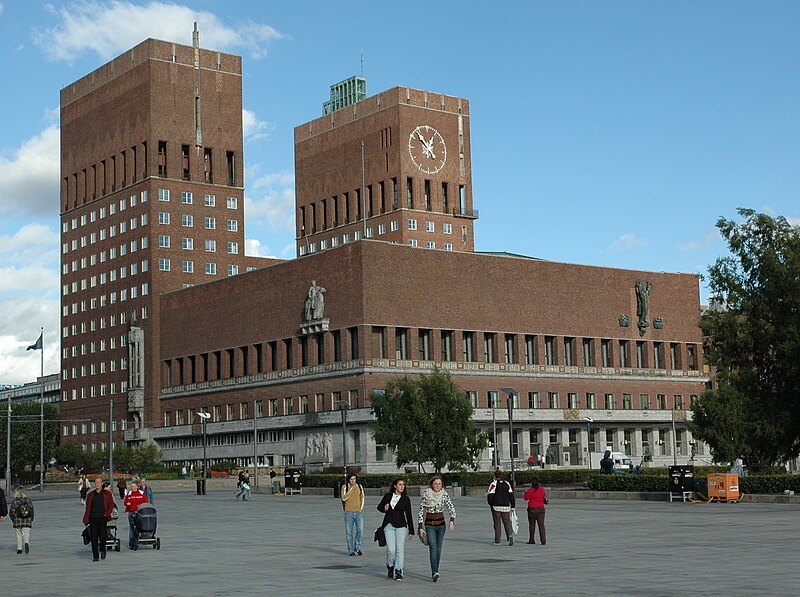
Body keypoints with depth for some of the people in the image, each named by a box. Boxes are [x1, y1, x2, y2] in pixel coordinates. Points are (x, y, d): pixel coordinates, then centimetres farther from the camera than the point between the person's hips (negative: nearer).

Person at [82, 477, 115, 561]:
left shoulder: (107, 494, 8)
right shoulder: (90, 494, 13)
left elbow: (111, 505, 6)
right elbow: (88, 507, 12)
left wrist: (107, 513, -10)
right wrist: (86, 520, 5)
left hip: (102, 517, -2)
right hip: (93, 518, 2)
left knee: (102, 536, -10)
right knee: (94, 538, -1)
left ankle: (102, 550, 20)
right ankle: (95, 556, 7)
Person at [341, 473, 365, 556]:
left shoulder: (359, 486, 9)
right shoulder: (345, 487, 1)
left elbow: (362, 498, 16)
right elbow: (344, 498, -11)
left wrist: (361, 508, 3)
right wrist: (352, 489, -13)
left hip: (359, 512, 1)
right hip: (349, 512, -1)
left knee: (360, 530, -9)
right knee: (349, 532, 1)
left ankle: (357, 547, 10)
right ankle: (351, 550, 10)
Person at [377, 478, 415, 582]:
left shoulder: (405, 499, 2)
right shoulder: (387, 496, 5)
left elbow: (408, 515, 4)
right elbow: (379, 507, 19)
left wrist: (411, 531, 3)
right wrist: (384, 508, -5)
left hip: (401, 525, 0)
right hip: (389, 525, 0)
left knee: (400, 549, -6)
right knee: (391, 549, -8)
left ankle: (398, 571, 2)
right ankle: (390, 566, 18)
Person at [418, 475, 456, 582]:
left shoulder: (444, 495, -2)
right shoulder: (425, 495, -6)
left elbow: (451, 508, -7)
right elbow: (421, 511, -1)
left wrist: (452, 520, -24)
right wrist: (421, 527, -4)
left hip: (441, 524, 3)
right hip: (429, 524, -3)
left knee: (438, 548, 8)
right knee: (433, 548, -15)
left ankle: (435, 572, 19)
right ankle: (435, 573, -25)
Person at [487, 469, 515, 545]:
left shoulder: (493, 484, -6)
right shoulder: (507, 484, 7)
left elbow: (490, 496, -11)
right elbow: (511, 496, 5)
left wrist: (491, 503, 9)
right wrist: (513, 507, 10)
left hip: (496, 507, -3)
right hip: (506, 507, 3)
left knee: (497, 523, 5)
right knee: (507, 522, 7)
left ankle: (497, 541, 6)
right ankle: (510, 535, -18)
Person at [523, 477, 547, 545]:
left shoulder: (530, 490, -14)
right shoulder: (542, 489, 0)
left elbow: (526, 498, -5)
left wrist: (525, 493, 14)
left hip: (532, 509, -3)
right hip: (541, 508, 3)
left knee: (532, 525, 10)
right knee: (541, 525, 2)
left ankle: (531, 540, 16)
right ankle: (543, 540, -7)